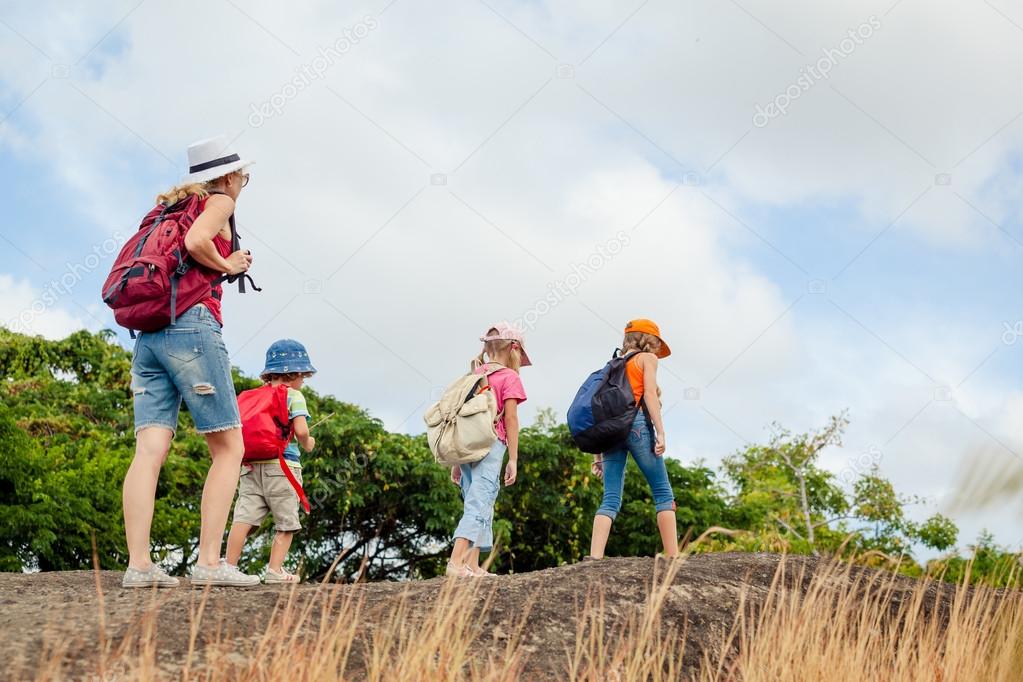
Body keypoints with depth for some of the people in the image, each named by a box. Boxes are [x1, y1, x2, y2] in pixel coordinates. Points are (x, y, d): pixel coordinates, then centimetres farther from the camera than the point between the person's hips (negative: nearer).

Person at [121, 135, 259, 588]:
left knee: (150, 450, -4)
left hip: (148, 336, 7)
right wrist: (229, 265, 2)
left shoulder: (170, 207, 26)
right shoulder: (219, 201, 5)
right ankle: (209, 563, -10)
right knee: (228, 448, -1)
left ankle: (138, 565, -13)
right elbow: (195, 242, -16)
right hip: (192, 326, -7)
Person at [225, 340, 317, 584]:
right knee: (286, 522, 5)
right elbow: (301, 430, -12)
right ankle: (275, 570, 0)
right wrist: (307, 444, 8)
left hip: (251, 466, 5)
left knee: (244, 516, -4)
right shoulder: (293, 396, -1)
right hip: (282, 464, -5)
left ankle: (229, 565, -13)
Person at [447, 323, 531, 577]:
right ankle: (456, 561, -23)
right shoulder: (509, 377, -1)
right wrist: (513, 459, -4)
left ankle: (473, 566, 7)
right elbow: (510, 419, -7)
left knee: (476, 503, 12)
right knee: (479, 503, -11)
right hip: (490, 445, -7)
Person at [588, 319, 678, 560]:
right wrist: (660, 432, -11)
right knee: (663, 493, -1)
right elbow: (650, 394, -5)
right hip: (637, 424, -6)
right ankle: (673, 557, -10)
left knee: (611, 499, 0)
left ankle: (594, 557, -16)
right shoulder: (647, 358, 10)